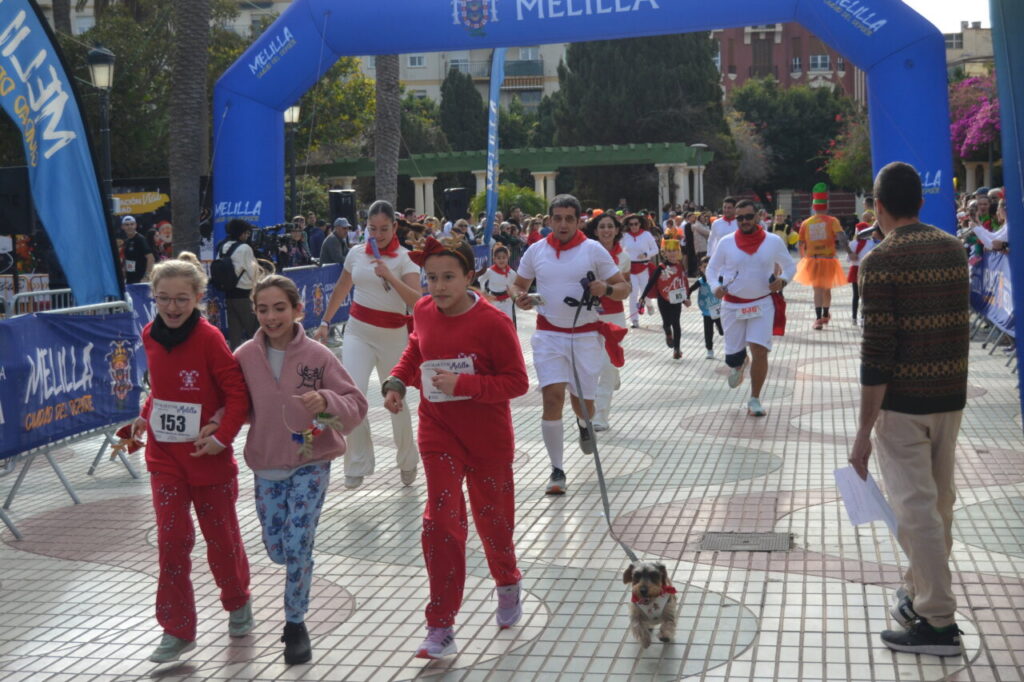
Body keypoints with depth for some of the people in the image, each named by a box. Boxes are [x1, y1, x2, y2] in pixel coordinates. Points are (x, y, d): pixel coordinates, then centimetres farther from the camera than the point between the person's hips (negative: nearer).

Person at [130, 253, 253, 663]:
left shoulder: (209, 338, -15)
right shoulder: (151, 336, 2)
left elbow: (238, 392, -15)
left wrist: (223, 435, -22)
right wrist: (146, 416, 5)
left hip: (207, 456, -4)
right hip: (164, 456, 4)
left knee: (221, 535, 12)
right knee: (171, 540, 0)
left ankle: (238, 603, 37)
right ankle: (177, 630, 9)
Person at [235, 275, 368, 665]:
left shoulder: (318, 356, -13)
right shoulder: (245, 357, -6)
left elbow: (356, 404, -11)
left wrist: (327, 402, -31)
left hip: (311, 464, -3)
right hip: (266, 466, 3)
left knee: (297, 547, -6)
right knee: (276, 550, 10)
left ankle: (296, 625, 14)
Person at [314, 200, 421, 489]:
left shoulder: (404, 258, -6)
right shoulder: (356, 254, 5)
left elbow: (416, 301, -19)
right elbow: (341, 290, 21)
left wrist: (389, 275, -28)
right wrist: (325, 323, 24)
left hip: (393, 335, -2)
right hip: (358, 331, 2)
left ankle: (407, 462, 32)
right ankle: (357, 465, 0)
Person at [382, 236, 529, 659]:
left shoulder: (493, 322, -19)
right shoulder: (423, 312, -3)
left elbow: (517, 382, -17)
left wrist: (464, 384, -29)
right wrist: (397, 382, -1)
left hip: (487, 437, -3)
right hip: (438, 432, 3)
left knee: (492, 518, 15)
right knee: (441, 520, -5)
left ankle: (508, 585, 48)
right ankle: (441, 628, 0)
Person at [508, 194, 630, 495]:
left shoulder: (593, 250, -3)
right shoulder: (536, 250, 2)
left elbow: (624, 288, 0)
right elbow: (518, 284, 14)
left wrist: (606, 289, -23)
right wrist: (519, 296, -10)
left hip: (586, 335, 0)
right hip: (549, 334, 0)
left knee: (582, 401, 7)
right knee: (553, 397, -13)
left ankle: (583, 424, 48)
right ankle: (557, 470, -3)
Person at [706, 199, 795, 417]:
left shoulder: (773, 241, -2)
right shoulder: (726, 242, -1)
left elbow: (790, 266, 9)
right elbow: (712, 268, 8)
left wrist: (783, 280, -13)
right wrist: (715, 286, -13)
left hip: (762, 304, -1)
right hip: (732, 305, 1)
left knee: (760, 351, -13)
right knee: (733, 355, 6)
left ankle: (754, 400, 3)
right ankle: (738, 364, 47)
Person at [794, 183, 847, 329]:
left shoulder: (806, 223, 3)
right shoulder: (832, 221, -3)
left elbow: (801, 244, 8)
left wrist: (803, 258, 22)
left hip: (812, 260, 0)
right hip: (829, 260, 0)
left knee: (818, 289, -3)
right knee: (827, 289, 18)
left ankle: (818, 318, -19)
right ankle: (825, 315, 35)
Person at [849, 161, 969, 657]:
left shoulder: (882, 260, -14)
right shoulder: (954, 249, 6)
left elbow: (877, 351, -18)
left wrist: (864, 430, -15)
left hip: (902, 400, -7)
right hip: (951, 395, 7)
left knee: (915, 506, -2)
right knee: (939, 500, 16)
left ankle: (938, 622, 1)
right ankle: (920, 595, 29)